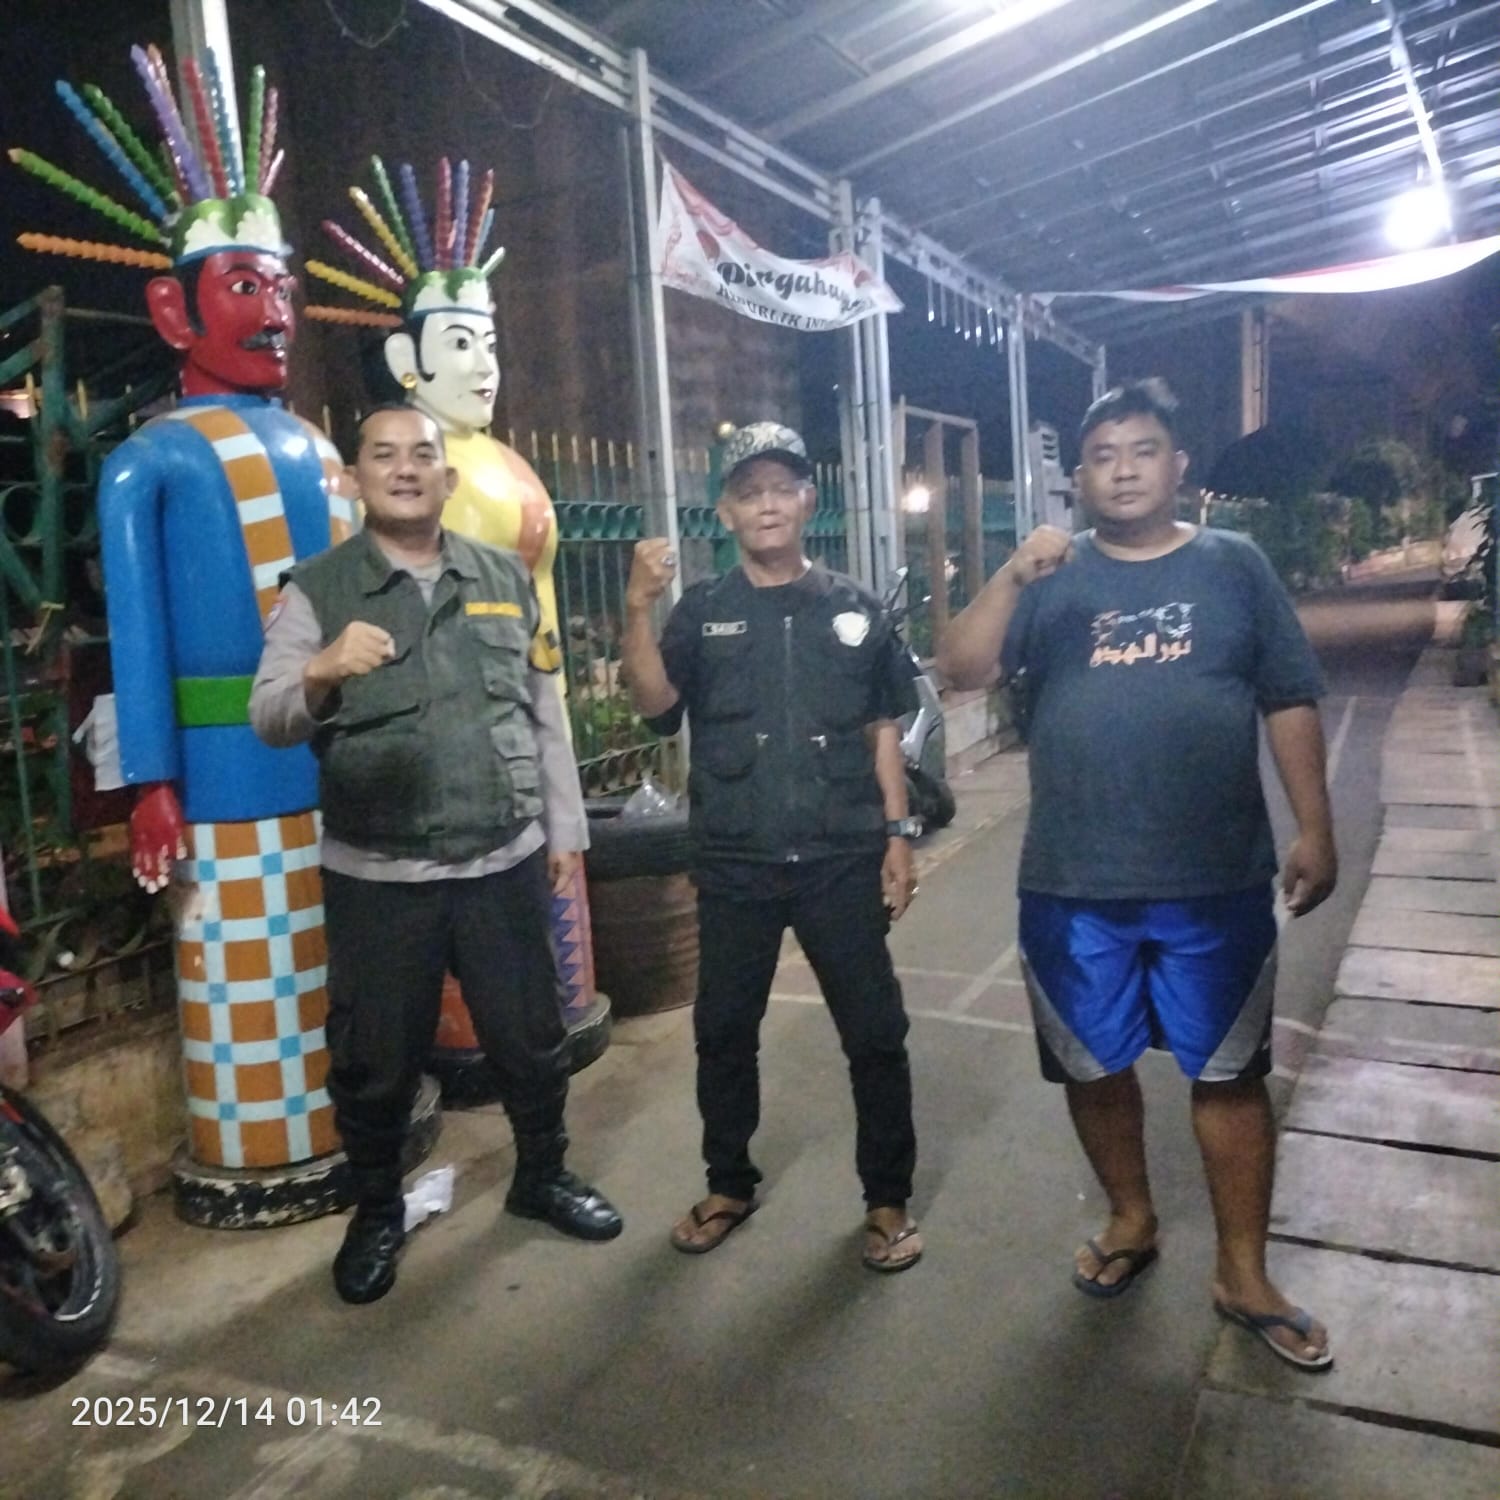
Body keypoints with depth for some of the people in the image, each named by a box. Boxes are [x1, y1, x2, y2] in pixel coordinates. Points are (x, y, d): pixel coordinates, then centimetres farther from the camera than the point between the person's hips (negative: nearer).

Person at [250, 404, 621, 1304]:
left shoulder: (507, 579, 8)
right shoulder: (318, 589, -1)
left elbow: (547, 716, 11)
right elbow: (269, 720, -12)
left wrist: (565, 829, 11)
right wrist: (320, 672, -33)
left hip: (506, 864, 2)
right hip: (376, 877, -2)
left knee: (531, 1039, 15)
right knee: (375, 1062, 11)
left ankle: (544, 1176, 39)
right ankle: (378, 1213, 35)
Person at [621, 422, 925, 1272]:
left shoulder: (856, 608, 5)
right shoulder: (702, 613, 5)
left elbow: (883, 730, 7)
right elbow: (657, 708, -9)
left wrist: (898, 836, 2)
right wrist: (639, 611, -21)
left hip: (843, 859, 0)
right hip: (735, 865, 1)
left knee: (875, 1031, 5)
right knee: (724, 1031, 12)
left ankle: (889, 1197, 24)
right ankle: (729, 1185, 32)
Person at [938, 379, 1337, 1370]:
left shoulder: (1235, 566, 3)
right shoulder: (1053, 577, 4)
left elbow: (1292, 704, 4)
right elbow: (961, 671, -7)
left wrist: (1316, 831, -1)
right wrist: (1010, 578, -21)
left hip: (1216, 881, -1)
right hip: (1075, 885, 1)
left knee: (1230, 1074, 9)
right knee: (1095, 1068, 14)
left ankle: (1244, 1274, 26)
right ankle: (1132, 1221, 38)